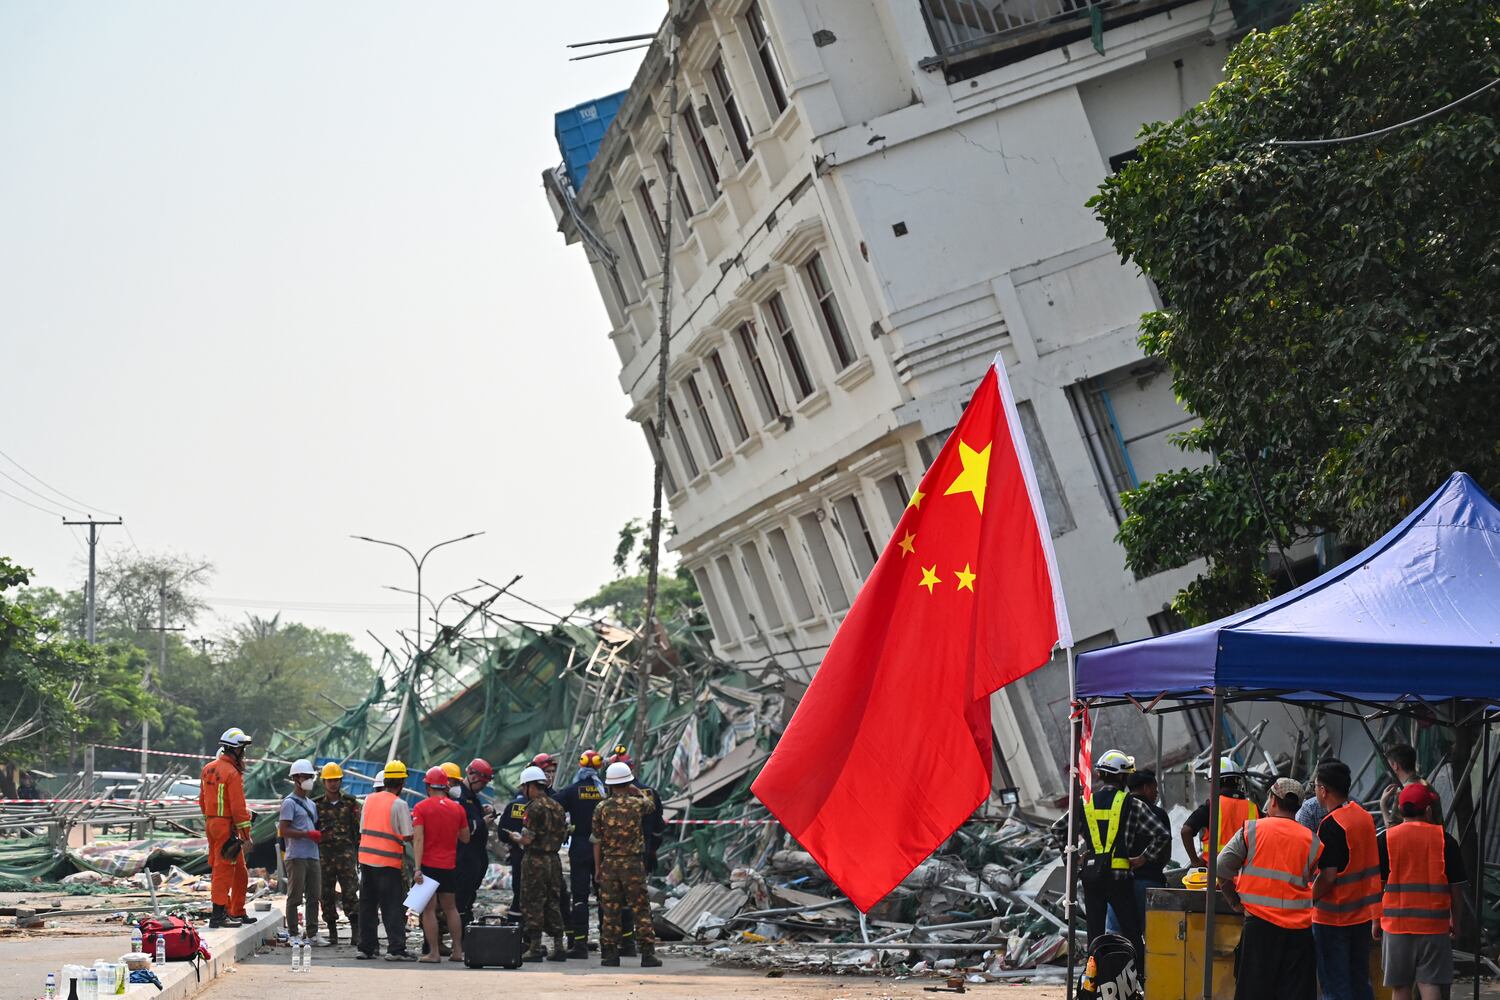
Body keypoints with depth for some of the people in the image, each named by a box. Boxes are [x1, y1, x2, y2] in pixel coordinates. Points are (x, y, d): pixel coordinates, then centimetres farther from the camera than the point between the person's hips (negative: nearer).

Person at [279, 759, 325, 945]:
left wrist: (319, 835, 8)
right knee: (295, 897, -4)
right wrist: (308, 834, -16)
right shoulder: (289, 803, -6)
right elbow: (283, 830, -13)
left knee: (314, 897, 8)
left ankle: (312, 934, 13)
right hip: (296, 857, -8)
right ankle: (293, 935, 1)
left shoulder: (311, 804, 20)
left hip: (312, 856, 8)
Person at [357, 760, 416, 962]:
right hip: (388, 862, -6)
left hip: (365, 858, 6)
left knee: (367, 905, 12)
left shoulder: (370, 799, 9)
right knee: (394, 907, -2)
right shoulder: (399, 804, -9)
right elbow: (408, 837, -9)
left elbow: (362, 830, 14)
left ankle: (366, 947, 13)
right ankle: (396, 949, -7)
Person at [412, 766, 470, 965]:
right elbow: (465, 838, 12)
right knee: (451, 908, 15)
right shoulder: (457, 808, 4)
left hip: (429, 865, -4)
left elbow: (418, 839, -14)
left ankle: (434, 952, -3)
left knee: (429, 909, 0)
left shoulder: (421, 808, -7)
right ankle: (458, 951, 12)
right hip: (449, 866, 4)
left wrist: (417, 867, -17)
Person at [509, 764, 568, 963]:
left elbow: (528, 839, -17)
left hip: (535, 860, -8)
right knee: (552, 903, 13)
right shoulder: (557, 806, 11)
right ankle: (558, 947, 12)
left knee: (532, 904, -1)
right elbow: (563, 836, 15)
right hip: (554, 859, 8)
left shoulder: (535, 807, -14)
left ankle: (535, 947, -2)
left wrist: (516, 837, 2)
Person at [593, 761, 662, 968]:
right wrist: (637, 790, 34)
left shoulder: (602, 808, -2)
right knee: (641, 909, 2)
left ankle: (610, 953, 5)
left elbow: (597, 841, 1)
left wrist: (597, 868, 8)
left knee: (610, 910, 6)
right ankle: (647, 953, -1)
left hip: (609, 864, 1)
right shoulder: (636, 804, -5)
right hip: (633, 863, -1)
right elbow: (649, 802, 21)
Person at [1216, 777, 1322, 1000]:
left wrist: (1234, 898, 14)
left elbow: (1222, 869, -1)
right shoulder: (1311, 841, 5)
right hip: (1299, 930, 2)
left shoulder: (1251, 830, 0)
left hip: (1259, 925, -2)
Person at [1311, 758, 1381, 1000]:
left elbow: (1328, 876, -22)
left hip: (1333, 916, -8)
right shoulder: (1364, 816, 7)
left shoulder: (1332, 824, -19)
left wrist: (1309, 899, -10)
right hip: (1363, 913, 8)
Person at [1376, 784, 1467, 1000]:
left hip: (1397, 923, 0)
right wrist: (1455, 920, 15)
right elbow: (1456, 887, 3)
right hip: (1434, 924, 0)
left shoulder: (1386, 839, -1)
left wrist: (1376, 920, 11)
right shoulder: (1444, 839, -1)